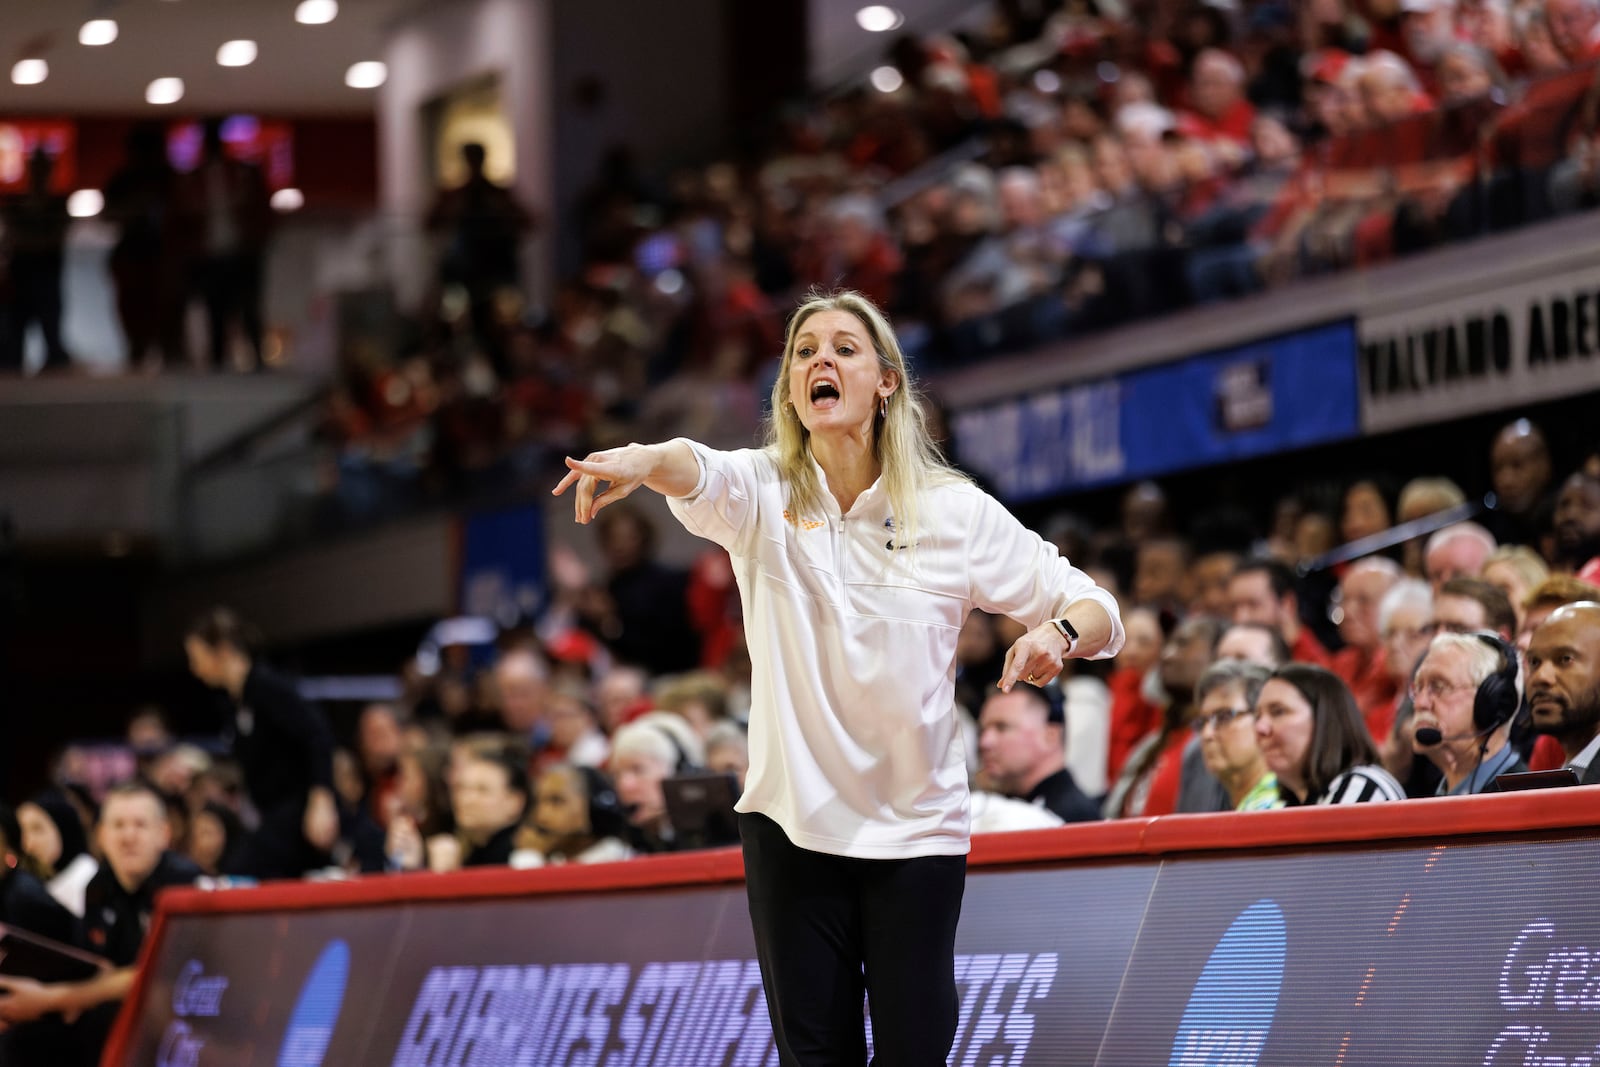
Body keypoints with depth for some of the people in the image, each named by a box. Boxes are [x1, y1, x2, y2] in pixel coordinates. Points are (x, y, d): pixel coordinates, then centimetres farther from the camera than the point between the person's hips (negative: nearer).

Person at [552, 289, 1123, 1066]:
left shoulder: (956, 512, -3)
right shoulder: (761, 493, -3)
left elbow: (1094, 609, 1)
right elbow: (698, 473, -28)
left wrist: (1057, 635, -24)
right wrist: (644, 461, -51)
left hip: (917, 833, -1)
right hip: (790, 824, 1)